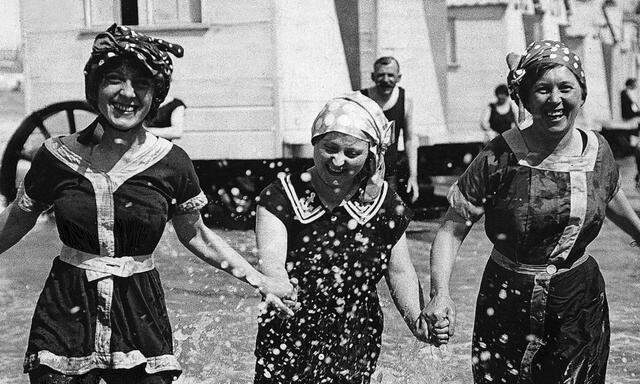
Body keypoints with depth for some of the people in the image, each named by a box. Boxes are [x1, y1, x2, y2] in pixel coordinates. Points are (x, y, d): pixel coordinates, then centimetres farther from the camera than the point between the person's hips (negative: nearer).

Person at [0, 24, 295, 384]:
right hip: (66, 314, 0)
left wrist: (260, 281, 7)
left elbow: (197, 236, 11)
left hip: (141, 319, 0)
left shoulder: (171, 162, -3)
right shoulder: (58, 156, -3)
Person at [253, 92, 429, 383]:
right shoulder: (282, 196, -6)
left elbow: (400, 272, 6)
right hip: (288, 340, -1)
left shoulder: (383, 203, 1)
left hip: (354, 342, 1)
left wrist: (418, 321, -9)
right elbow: (271, 262, -18)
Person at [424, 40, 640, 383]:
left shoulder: (598, 151, -2)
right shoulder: (500, 157, -14)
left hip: (581, 306, 3)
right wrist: (440, 294, -27)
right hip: (507, 309, -3)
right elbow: (452, 229, -14)